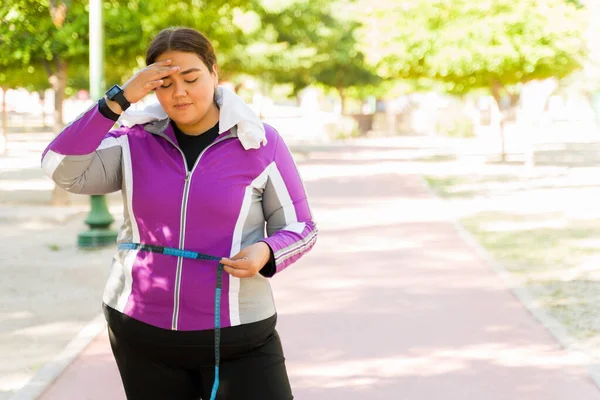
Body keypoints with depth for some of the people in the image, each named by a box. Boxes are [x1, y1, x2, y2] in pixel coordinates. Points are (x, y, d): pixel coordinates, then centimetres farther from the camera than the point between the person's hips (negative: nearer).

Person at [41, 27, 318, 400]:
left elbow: (299, 229, -2)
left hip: (234, 335, -3)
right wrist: (120, 98, -20)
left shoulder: (260, 144, -7)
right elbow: (63, 169, -14)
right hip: (142, 330, 3)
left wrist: (264, 254, -23)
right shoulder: (137, 143, 0)